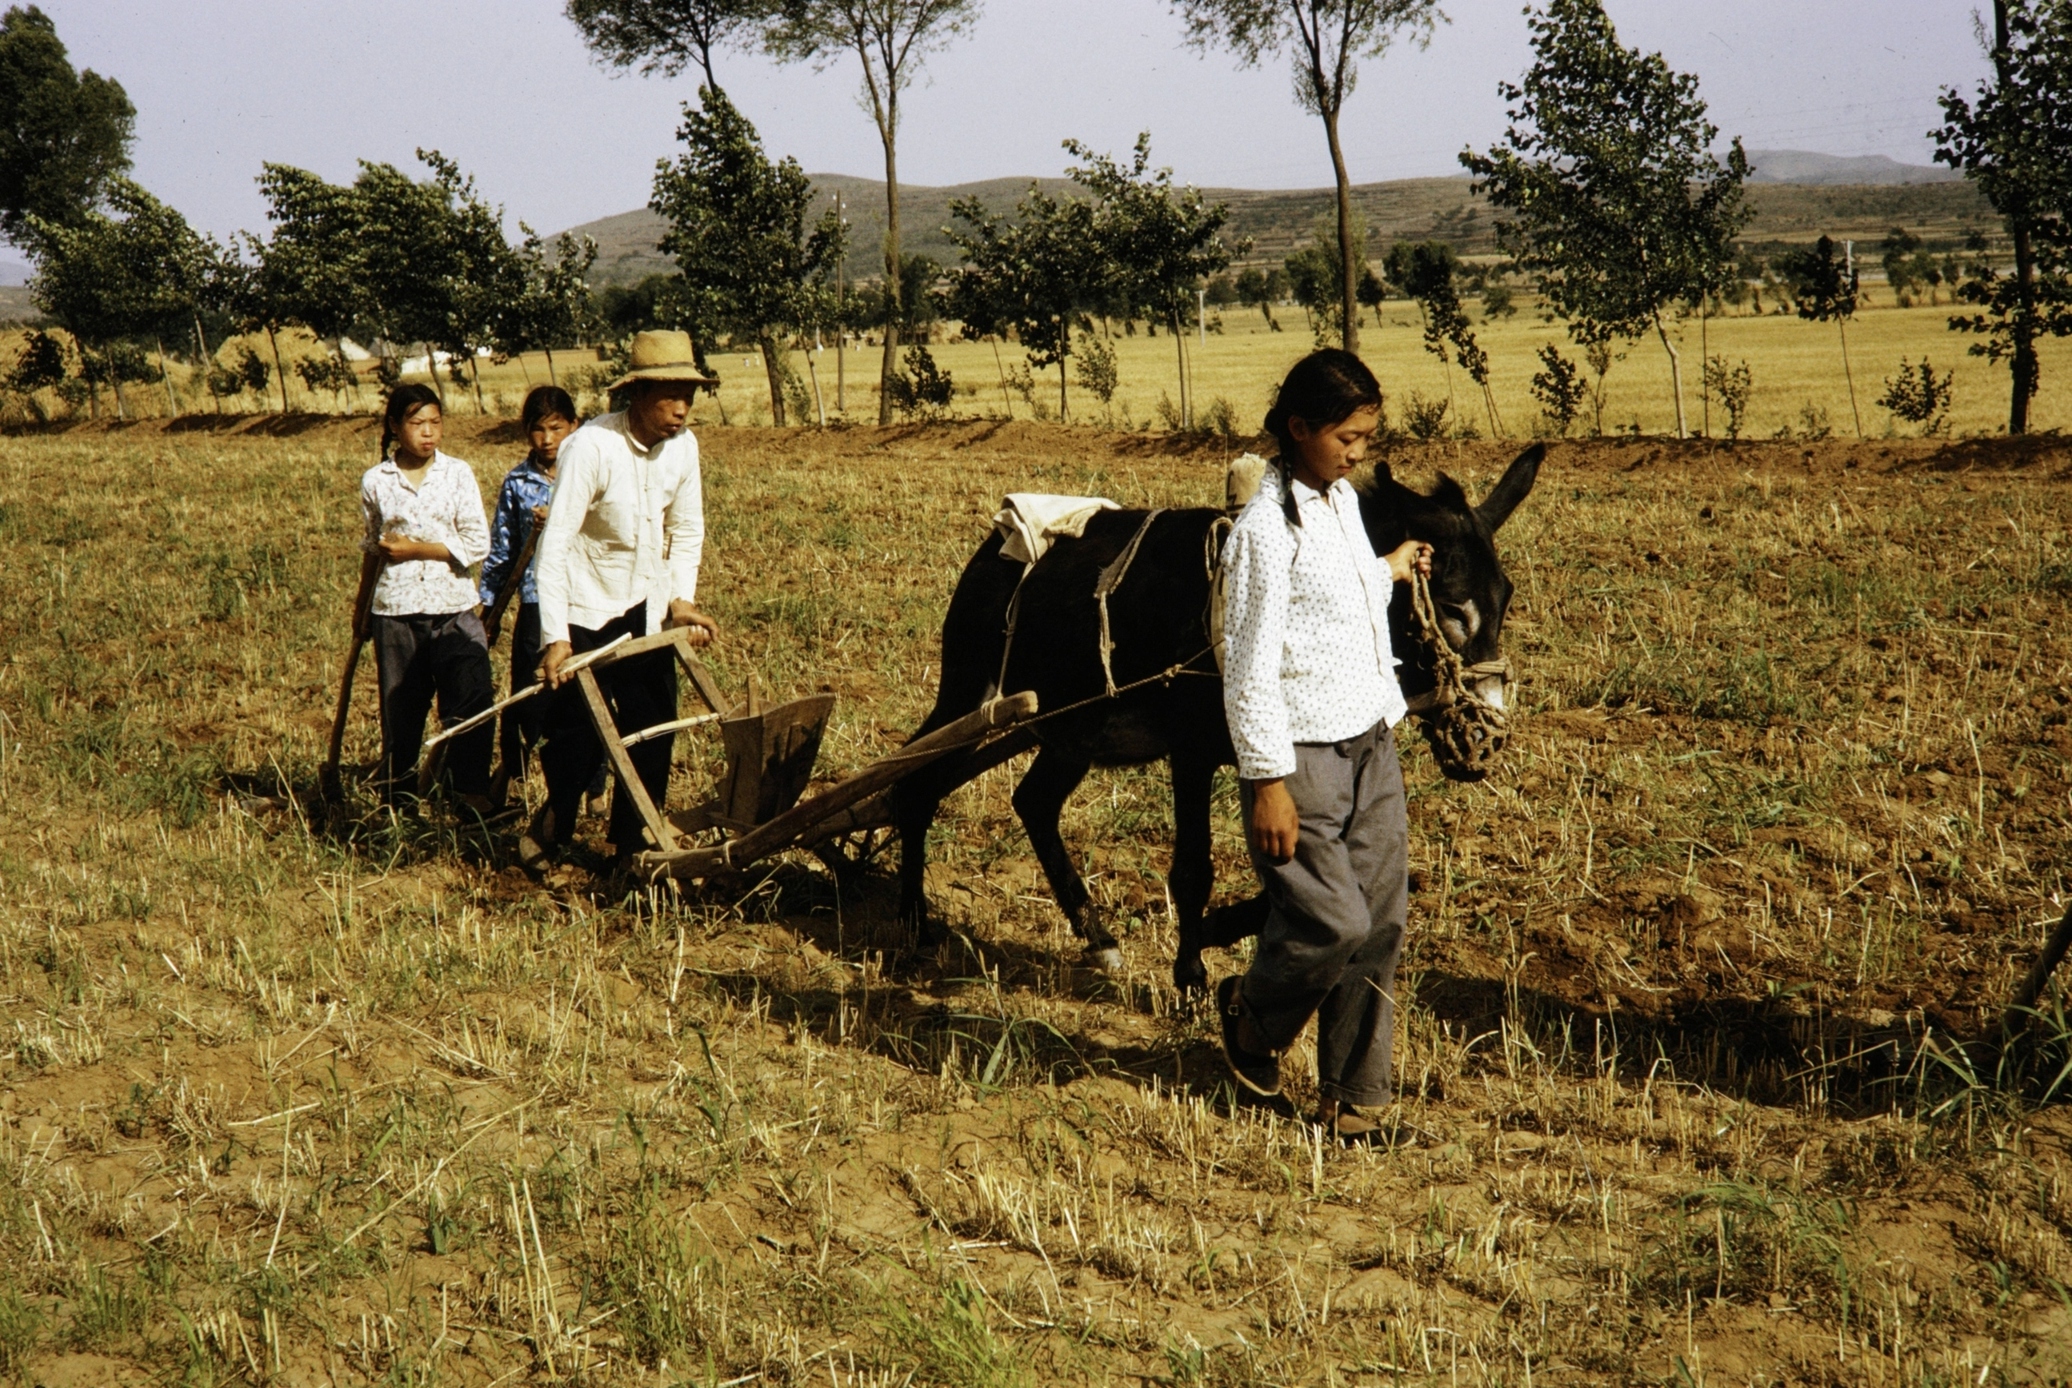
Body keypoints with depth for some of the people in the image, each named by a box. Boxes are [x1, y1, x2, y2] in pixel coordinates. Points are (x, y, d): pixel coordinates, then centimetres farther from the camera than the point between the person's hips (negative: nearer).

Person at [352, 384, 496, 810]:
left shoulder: (458, 473, 0)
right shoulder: (375, 482, 4)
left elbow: (477, 544, -4)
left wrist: (414, 548, -9)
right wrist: (361, 607, 24)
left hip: (453, 608, -1)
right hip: (396, 612, 1)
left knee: (471, 704, -8)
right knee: (400, 711, 6)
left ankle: (473, 796, 2)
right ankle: (398, 804, 17)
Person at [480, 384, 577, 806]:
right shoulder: (517, 483, 5)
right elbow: (500, 549, 11)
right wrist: (490, 605, 11)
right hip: (535, 602, 1)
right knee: (529, 695, 1)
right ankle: (510, 765, 28)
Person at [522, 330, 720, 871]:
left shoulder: (683, 445, -5)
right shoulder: (591, 446, -22)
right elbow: (555, 543, -23)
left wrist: (682, 599, -4)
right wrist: (556, 635, -27)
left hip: (647, 610, 5)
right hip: (587, 611, -5)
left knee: (653, 731, 3)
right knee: (578, 733, 0)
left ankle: (633, 847, 17)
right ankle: (553, 824, 26)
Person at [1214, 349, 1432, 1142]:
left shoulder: (1344, 500, 10)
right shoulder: (1268, 527, -15)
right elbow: (1250, 666, -16)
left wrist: (1387, 573, 33)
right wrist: (1268, 782, -18)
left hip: (1370, 746, 8)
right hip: (1302, 755, -8)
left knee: (1381, 927, 5)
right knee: (1333, 923, -11)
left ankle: (1351, 1102, 16)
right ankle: (1252, 1016, 21)